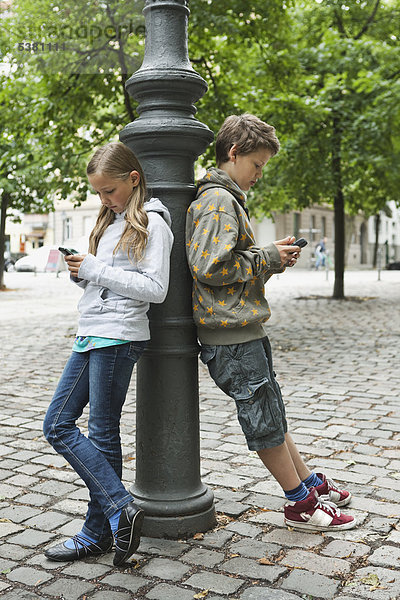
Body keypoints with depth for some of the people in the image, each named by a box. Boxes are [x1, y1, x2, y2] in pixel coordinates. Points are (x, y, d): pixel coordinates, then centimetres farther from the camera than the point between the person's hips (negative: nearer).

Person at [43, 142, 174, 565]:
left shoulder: (152, 224, -6)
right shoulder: (110, 221, 20)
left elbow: (155, 289, -15)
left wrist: (97, 270, -15)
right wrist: (80, 272, 2)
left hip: (119, 337, -9)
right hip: (90, 335, 9)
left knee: (103, 432, -3)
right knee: (57, 424, 7)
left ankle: (99, 532, 11)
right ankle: (119, 510, 9)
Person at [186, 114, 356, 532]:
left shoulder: (225, 199, 20)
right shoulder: (218, 200, -13)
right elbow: (209, 267, -22)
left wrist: (273, 259, 11)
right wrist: (268, 259, -13)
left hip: (242, 331, 10)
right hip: (232, 336, -10)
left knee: (269, 415, 18)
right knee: (265, 420, 2)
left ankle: (311, 483, 31)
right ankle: (303, 504, 15)